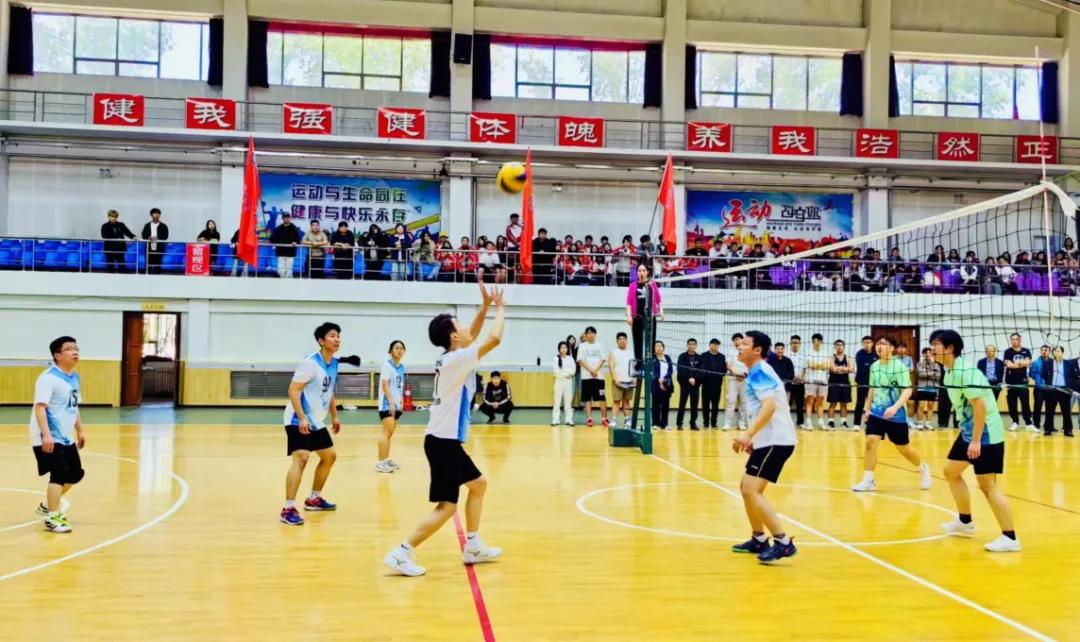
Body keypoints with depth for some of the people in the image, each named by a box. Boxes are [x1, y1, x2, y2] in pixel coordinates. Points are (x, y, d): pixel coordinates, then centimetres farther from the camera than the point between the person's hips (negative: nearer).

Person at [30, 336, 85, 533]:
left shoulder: (74, 377, 12)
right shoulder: (48, 378, -17)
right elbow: (40, 407, -24)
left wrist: (80, 431, 22)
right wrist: (46, 435, -32)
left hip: (66, 437, 9)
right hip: (49, 438, -9)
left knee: (75, 474, 15)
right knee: (60, 474, -16)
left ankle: (47, 506, 34)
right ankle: (52, 518, -7)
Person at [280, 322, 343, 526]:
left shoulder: (334, 364, 7)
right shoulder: (310, 363, -19)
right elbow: (293, 390, -23)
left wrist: (334, 416, 18)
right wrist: (302, 418, -29)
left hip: (317, 421, 10)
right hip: (299, 420, -10)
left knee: (329, 456, 17)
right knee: (301, 458, -22)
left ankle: (314, 499, 31)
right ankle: (288, 508, -21)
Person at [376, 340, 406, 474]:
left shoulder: (401, 367, 13)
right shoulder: (387, 365, -10)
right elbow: (384, 385, -15)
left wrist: (401, 401, 12)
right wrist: (391, 403, -20)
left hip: (396, 404, 8)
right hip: (387, 404, -8)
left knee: (390, 433, 12)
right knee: (387, 432, -11)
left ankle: (386, 459, 19)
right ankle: (381, 462, -10)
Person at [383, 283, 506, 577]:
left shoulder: (451, 358, 9)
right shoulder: (456, 359, -17)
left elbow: (475, 335, 24)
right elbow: (494, 339, -20)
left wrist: (485, 306, 13)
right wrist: (500, 309, -4)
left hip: (447, 439, 10)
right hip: (443, 441, -10)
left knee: (478, 484, 21)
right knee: (446, 507, -8)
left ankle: (473, 547, 26)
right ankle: (401, 553, -7)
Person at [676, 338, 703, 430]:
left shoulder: (699, 358, 8)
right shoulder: (682, 356, 2)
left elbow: (700, 371, 1)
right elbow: (681, 370, -7)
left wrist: (695, 379, -15)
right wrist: (689, 379, -17)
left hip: (696, 383, 2)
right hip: (684, 383, -2)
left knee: (694, 404, 4)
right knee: (682, 403, -6)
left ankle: (693, 423, 11)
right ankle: (679, 423, -2)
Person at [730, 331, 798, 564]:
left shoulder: (759, 372, -14)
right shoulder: (756, 373, 16)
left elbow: (770, 406, -27)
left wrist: (748, 434, -32)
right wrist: (753, 438, 25)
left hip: (776, 440, -10)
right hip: (768, 439, 10)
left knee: (751, 490, -15)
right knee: (747, 488, 16)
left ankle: (783, 543, -14)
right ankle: (759, 540, 27)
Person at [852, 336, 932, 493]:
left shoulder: (899, 366, -15)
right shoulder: (874, 366, 5)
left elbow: (907, 391, -20)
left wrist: (895, 407, -32)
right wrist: (868, 408, 17)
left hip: (896, 415, -4)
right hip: (877, 412, 5)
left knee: (903, 449, 9)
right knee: (870, 442, -11)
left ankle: (923, 469, 38)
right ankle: (868, 481, -6)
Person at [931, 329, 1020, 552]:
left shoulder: (965, 372, -22)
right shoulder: (950, 372, 8)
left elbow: (980, 406, -25)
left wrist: (976, 441, -25)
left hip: (985, 434, -10)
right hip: (968, 431, 10)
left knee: (987, 485, -9)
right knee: (951, 472, 18)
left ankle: (1010, 538, -4)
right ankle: (965, 522, 31)